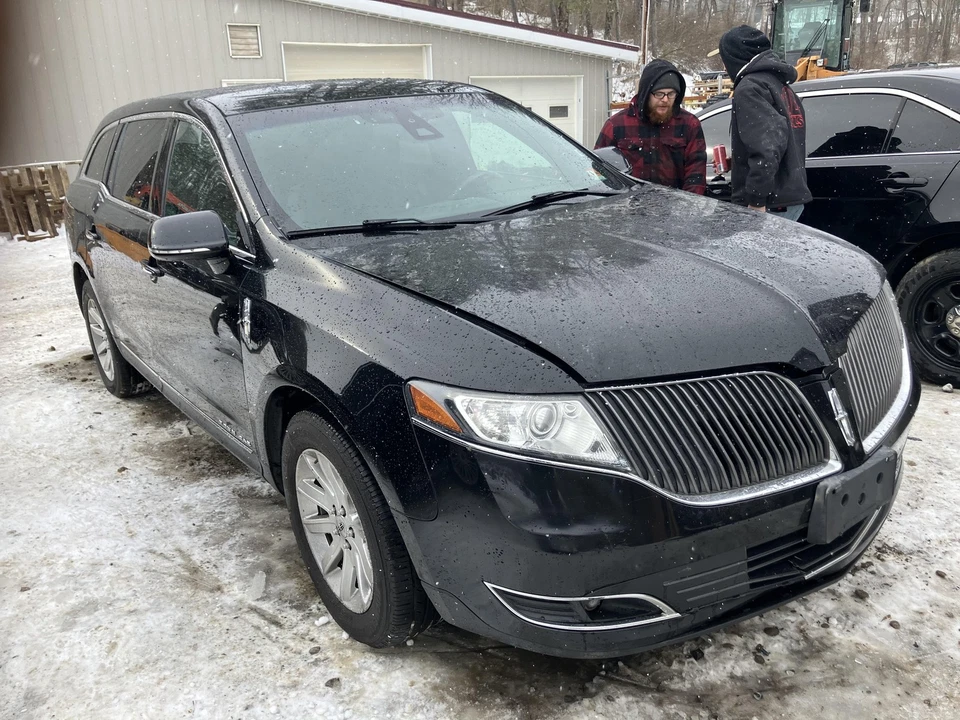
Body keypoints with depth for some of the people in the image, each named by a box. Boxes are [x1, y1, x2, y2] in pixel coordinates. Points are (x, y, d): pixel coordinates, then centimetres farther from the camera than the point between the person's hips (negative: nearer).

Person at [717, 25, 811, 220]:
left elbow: (767, 145, -25)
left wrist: (757, 199, -25)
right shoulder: (779, 83, 20)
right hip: (791, 198, 10)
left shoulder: (749, 88, -12)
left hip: (771, 204, -10)